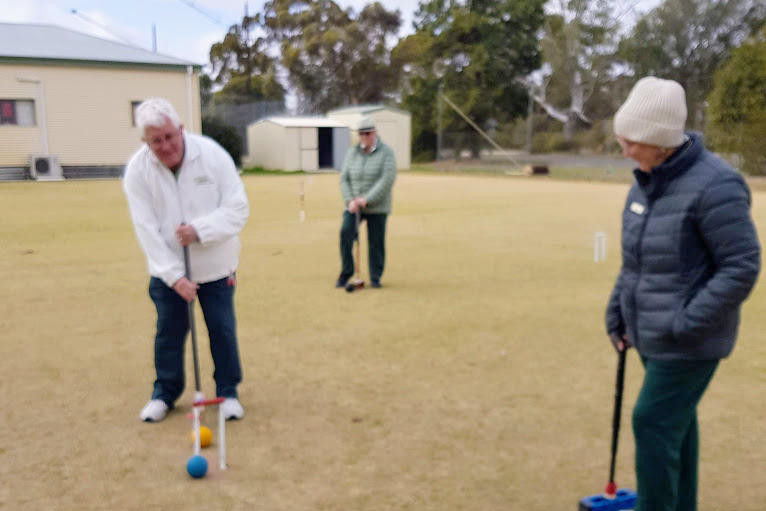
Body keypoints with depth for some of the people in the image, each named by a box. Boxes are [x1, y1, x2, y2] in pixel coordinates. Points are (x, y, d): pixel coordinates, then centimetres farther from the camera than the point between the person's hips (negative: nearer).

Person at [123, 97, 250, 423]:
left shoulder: (212, 154, -16)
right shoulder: (137, 170, -13)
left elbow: (237, 208, -14)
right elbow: (147, 230, -14)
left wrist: (199, 229, -28)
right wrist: (174, 276, -19)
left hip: (215, 266, -1)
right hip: (167, 272, 1)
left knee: (223, 330, 7)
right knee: (168, 332, 11)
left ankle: (228, 392, 25)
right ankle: (165, 392, 32)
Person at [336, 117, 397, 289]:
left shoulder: (386, 152, -5)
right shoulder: (352, 153, 6)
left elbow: (387, 180, -15)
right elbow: (344, 179, 4)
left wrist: (366, 200, -21)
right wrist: (350, 200, -13)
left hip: (377, 207, -2)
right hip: (354, 205, 2)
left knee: (376, 242, -1)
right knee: (346, 232, -18)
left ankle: (375, 278, 16)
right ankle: (345, 273, -6)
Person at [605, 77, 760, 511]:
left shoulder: (713, 185, -20)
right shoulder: (648, 180, 6)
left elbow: (742, 266, -20)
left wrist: (687, 324, -20)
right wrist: (618, 311, 10)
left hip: (690, 340, -8)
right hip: (654, 334, 8)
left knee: (654, 424, -3)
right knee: (676, 423, 17)